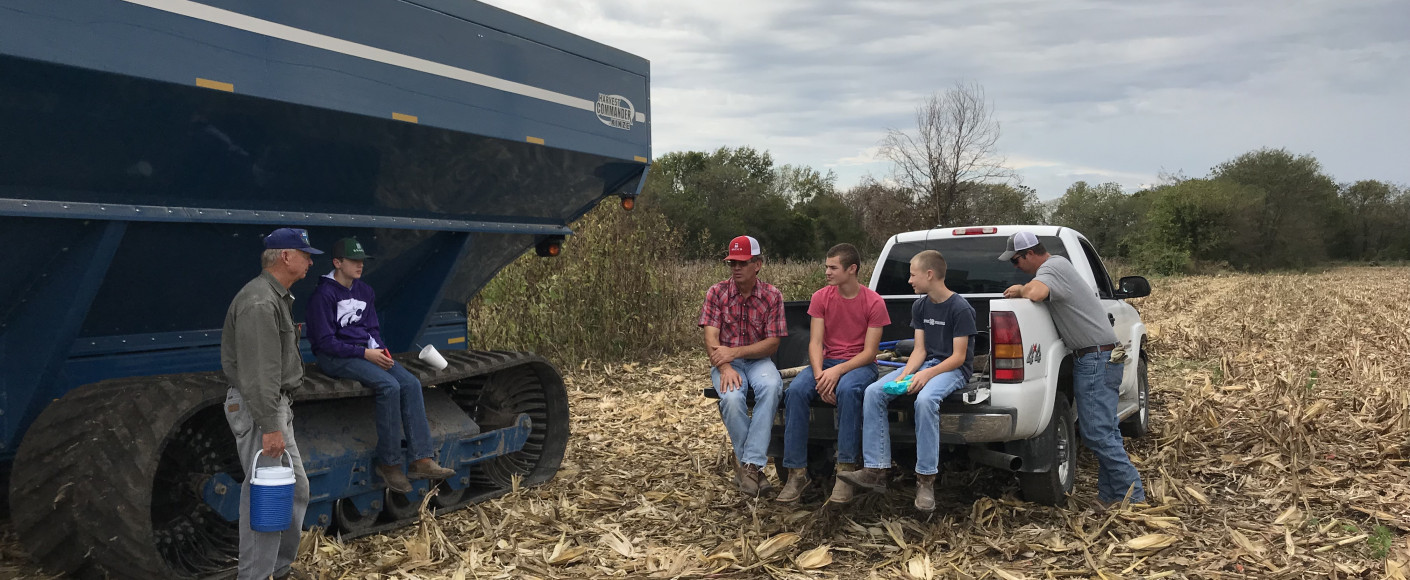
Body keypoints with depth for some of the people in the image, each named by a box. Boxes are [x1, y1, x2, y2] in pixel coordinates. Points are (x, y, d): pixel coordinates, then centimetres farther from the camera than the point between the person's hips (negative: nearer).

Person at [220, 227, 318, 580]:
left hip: (274, 404, 11)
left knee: (295, 488, 16)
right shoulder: (260, 303, -20)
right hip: (257, 408, -11)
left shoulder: (277, 297, 13)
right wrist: (270, 427, -25)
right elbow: (257, 373, -24)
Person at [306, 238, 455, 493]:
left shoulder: (365, 291, 13)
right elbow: (325, 341, -13)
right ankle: (389, 463, -18)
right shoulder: (324, 294, -9)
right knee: (389, 386, -29)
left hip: (367, 352, 7)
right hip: (335, 357, -7)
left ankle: (422, 460, -20)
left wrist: (381, 350, -3)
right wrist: (365, 353, -18)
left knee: (411, 384, -16)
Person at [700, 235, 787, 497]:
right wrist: (725, 367, -26)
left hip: (758, 359, 0)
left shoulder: (772, 296, 0)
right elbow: (711, 339, -8)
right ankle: (752, 465, -15)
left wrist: (735, 351, -18)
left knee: (771, 387, -35)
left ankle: (749, 463, -32)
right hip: (726, 361, 0)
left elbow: (772, 343, -5)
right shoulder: (716, 293, 0)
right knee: (731, 397, -34)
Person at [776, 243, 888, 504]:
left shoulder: (874, 302, -7)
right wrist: (819, 374, -21)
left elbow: (869, 352, -10)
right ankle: (797, 473, -24)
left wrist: (838, 371, -24)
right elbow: (816, 342, -2)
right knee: (795, 391, -28)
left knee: (847, 390, -39)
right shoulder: (821, 297, 3)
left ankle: (845, 471, -30)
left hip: (860, 364, -3)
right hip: (826, 362, 3)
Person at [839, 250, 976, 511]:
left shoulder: (960, 308, -12)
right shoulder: (920, 306, 10)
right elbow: (920, 349, 6)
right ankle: (876, 470, -16)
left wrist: (927, 374, -27)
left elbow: (958, 357, -14)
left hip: (953, 370, -7)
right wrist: (906, 374, -12)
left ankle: (926, 479, -30)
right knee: (873, 392, -14)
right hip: (925, 364, 7)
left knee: (925, 399, -39)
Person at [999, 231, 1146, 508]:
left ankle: (1133, 495, -7)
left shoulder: (1051, 268, -15)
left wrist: (1020, 289, -15)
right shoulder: (1058, 265, 17)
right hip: (1102, 357, 11)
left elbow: (1035, 293, -35)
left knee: (1098, 433, -10)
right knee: (1104, 432, 12)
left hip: (1096, 359, -11)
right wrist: (1020, 291, 10)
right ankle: (1111, 496, 16)